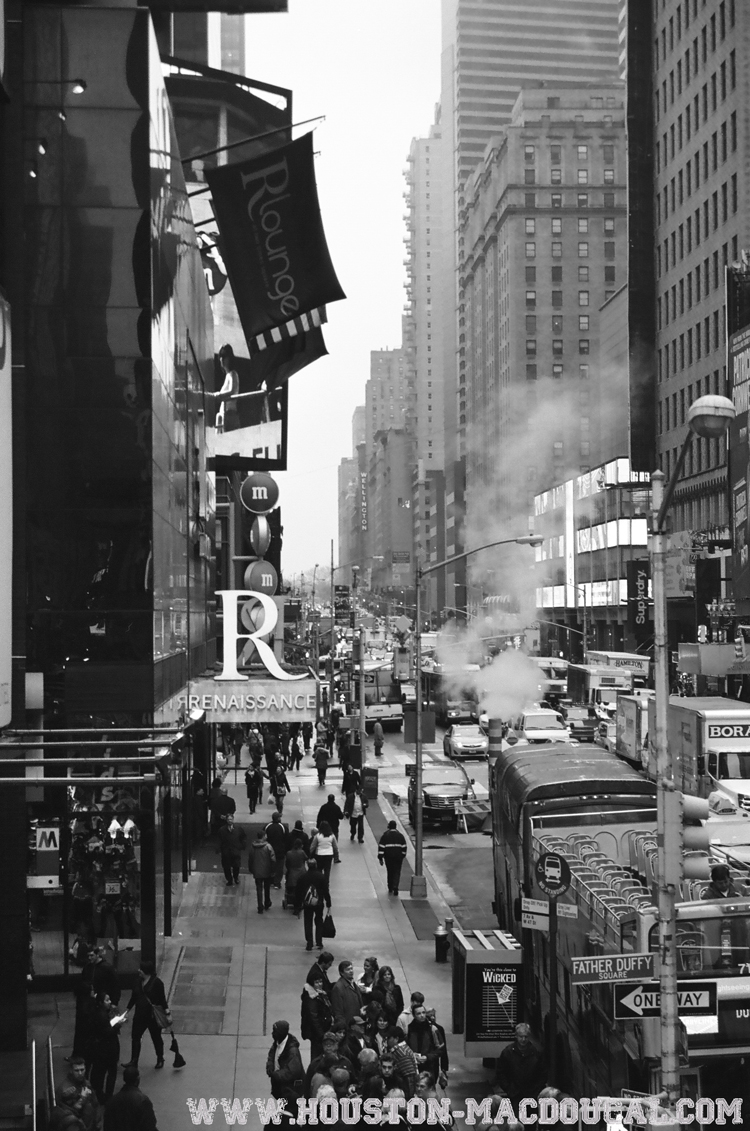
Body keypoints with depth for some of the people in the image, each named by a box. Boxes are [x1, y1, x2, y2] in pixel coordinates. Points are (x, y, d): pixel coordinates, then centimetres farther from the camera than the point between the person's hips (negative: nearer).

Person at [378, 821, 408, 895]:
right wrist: (403, 855, 18)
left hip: (388, 856, 0)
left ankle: (390, 888, 23)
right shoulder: (400, 835, 5)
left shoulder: (385, 835, 0)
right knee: (397, 872, 1)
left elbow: (381, 846, -4)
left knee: (389, 872, 15)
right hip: (398, 856, 0)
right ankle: (395, 887, -17)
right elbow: (404, 846, 7)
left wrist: (380, 858, -1)